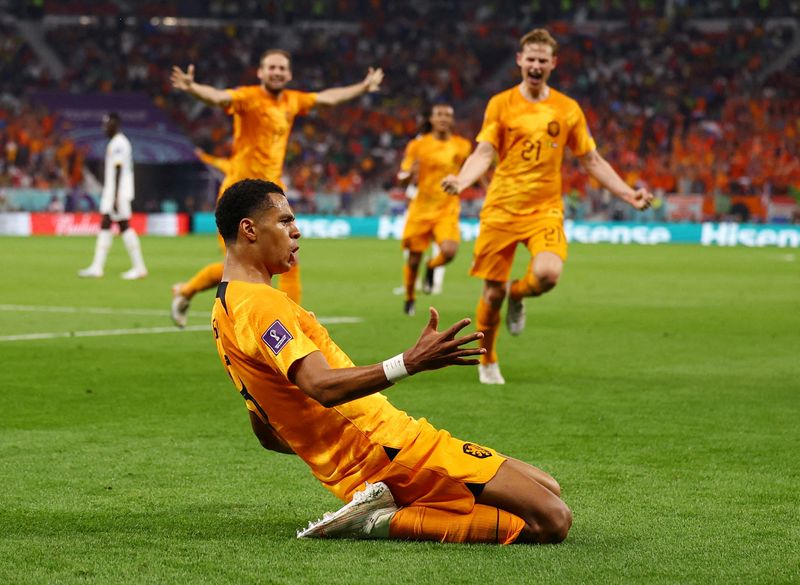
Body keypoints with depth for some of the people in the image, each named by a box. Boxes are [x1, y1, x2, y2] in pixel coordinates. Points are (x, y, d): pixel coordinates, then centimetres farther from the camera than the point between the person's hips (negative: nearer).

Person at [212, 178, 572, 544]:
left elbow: (268, 435, 25)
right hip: (387, 446, -10)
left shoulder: (225, 309, 19)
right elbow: (323, 387, -30)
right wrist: (410, 363, -38)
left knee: (547, 491, 10)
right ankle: (386, 522, -14)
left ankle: (380, 514, 0)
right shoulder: (260, 304, -14)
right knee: (552, 520, -16)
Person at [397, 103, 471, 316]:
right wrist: (410, 173, -22)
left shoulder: (463, 146, 1)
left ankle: (431, 268, 13)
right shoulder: (417, 146, -4)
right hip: (421, 209, 0)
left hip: (447, 210, 0)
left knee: (449, 252, -23)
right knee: (414, 258, 5)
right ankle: (409, 298, 31)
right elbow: (402, 180, 1)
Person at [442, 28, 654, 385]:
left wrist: (628, 194, 4)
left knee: (548, 274, -26)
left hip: (546, 209, 1)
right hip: (502, 208, -1)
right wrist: (461, 181, -25)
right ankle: (487, 362, 25)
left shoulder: (568, 109, 7)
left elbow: (592, 160, 13)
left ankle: (517, 295, 10)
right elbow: (484, 154, -4)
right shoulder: (501, 104, 2)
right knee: (493, 292, 1)